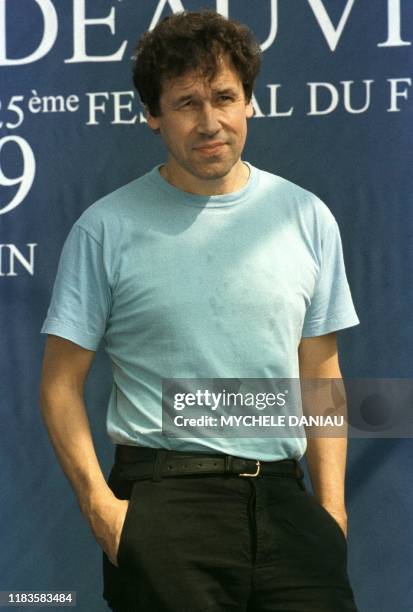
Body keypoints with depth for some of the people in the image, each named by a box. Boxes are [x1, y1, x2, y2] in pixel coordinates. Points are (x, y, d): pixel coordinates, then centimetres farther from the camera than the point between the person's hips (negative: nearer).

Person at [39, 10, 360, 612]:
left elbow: (320, 374, 13)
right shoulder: (106, 229, 1)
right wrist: (97, 501, -10)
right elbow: (62, 382, 2)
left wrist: (332, 505, 5)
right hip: (163, 503, -2)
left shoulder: (307, 218, 9)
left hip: (281, 496, 3)